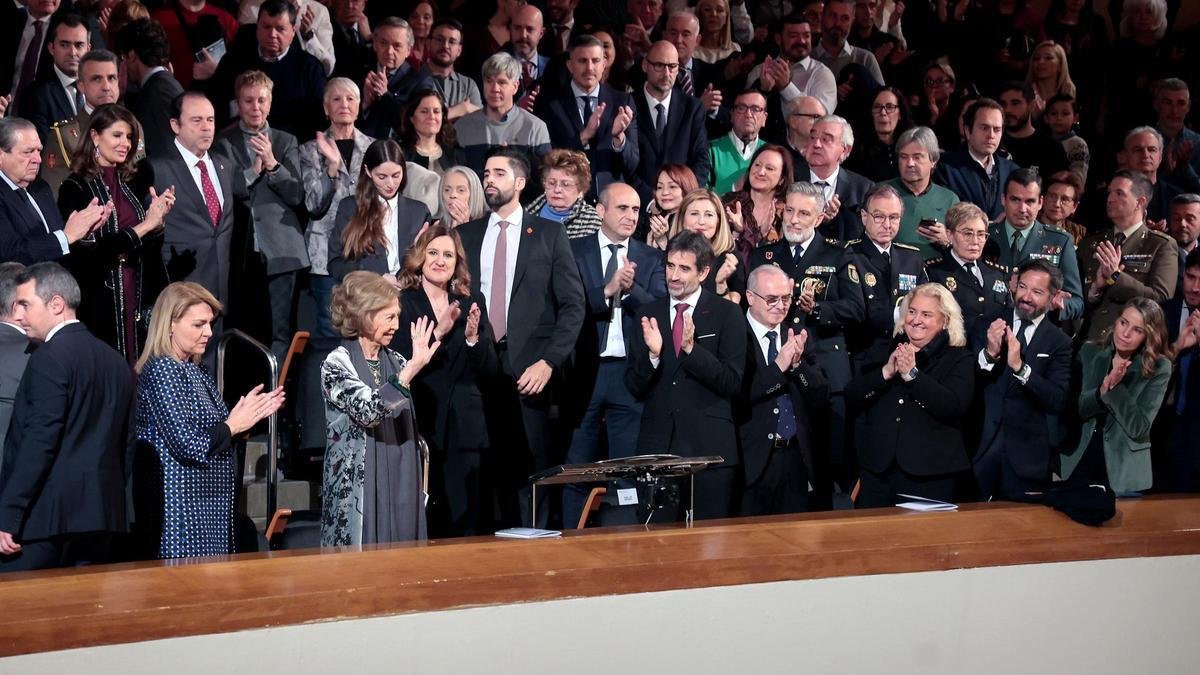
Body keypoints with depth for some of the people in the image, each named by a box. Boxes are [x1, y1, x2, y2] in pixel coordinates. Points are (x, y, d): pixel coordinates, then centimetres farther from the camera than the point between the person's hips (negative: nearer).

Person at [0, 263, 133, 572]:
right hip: (103, 514, 8)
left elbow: (39, 443, -16)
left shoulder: (50, 357, -9)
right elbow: (125, 444, 16)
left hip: (48, 516, -8)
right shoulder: (116, 361, 14)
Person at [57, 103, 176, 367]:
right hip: (100, 300, -5)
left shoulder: (134, 182, 11)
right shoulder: (75, 188, -5)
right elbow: (89, 250, -14)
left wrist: (159, 218, -5)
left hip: (139, 294, 5)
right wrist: (143, 226, -15)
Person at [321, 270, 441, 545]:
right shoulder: (336, 364, -8)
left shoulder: (395, 362, 10)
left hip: (400, 493, 6)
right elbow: (369, 411, -25)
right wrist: (412, 368, -32)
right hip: (357, 494, -6)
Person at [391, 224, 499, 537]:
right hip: (419, 425, -3)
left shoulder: (473, 303, 11)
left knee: (464, 521, 4)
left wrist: (473, 337, -11)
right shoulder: (401, 302, -1)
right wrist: (438, 332, -22)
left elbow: (490, 369, 7)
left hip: (463, 427, 3)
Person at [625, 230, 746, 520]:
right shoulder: (648, 314, 9)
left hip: (709, 448, -2)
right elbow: (634, 387, 6)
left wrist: (692, 348, -17)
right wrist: (652, 354, -13)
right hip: (657, 444, 2)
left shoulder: (726, 314, 2)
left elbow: (732, 383, -6)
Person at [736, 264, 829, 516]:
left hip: (796, 457, 5)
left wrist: (798, 363, -9)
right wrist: (778, 367, -21)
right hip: (753, 459, -5)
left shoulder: (797, 338, 11)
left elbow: (822, 399, 6)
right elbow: (735, 395, -17)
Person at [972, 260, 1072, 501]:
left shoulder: (1060, 343, 1)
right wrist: (989, 353, -18)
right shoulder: (988, 324, 4)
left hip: (1027, 454, -1)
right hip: (982, 446, 1)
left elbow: (1058, 401, -10)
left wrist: (1020, 367, -22)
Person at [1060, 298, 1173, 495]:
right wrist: (1102, 390, -21)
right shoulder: (1089, 353, 1)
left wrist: (1114, 387, -20)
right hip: (1077, 465, 2)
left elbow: (1138, 428, -13)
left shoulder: (1158, 369, -7)